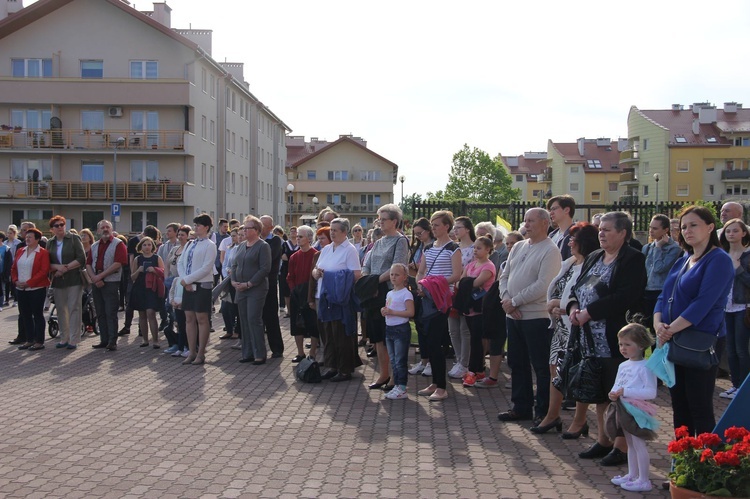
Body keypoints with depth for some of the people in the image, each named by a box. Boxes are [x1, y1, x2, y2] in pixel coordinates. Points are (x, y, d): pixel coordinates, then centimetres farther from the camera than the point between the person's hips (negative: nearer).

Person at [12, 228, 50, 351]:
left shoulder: (43, 253, -7)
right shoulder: (20, 251, 13)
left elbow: (44, 271, -15)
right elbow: (14, 268, 15)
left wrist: (28, 283, -18)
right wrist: (16, 280, -3)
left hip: (36, 289, -6)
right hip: (21, 289, 7)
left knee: (37, 315, 0)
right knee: (25, 315, 11)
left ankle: (39, 342, 6)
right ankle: (29, 340, 21)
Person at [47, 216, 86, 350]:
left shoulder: (74, 239, -2)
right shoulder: (50, 243, 12)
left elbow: (81, 258, -9)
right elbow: (47, 263, 8)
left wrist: (66, 267, -14)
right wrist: (57, 267, -12)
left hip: (74, 280, -5)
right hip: (58, 281, 5)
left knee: (74, 309, -4)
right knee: (61, 310, 9)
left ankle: (74, 340, -2)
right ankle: (64, 338, 18)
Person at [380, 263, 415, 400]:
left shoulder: (406, 293, -12)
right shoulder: (390, 293, 13)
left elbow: (410, 312, -21)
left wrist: (392, 312, -22)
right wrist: (384, 311, 1)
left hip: (401, 329, -8)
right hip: (389, 328, 8)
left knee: (400, 360, -5)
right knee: (392, 360, 12)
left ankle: (402, 388, 0)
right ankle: (396, 385, 21)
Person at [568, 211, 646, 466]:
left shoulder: (634, 260, -9)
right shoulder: (594, 257, 16)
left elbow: (625, 297, -21)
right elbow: (577, 288, 18)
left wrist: (589, 312, -20)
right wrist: (573, 307, -3)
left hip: (615, 341, -8)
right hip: (591, 339, 8)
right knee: (599, 391, 15)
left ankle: (622, 446, 11)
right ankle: (603, 440, 27)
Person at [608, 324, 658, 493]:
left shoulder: (645, 366, -16)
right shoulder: (623, 366, 10)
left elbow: (651, 392, -23)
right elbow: (617, 385, 16)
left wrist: (626, 391, -25)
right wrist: (613, 393, -8)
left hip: (637, 411, -9)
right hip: (624, 410, 9)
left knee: (639, 444, -2)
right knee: (630, 444, 18)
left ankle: (643, 480, 7)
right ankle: (632, 475, 30)